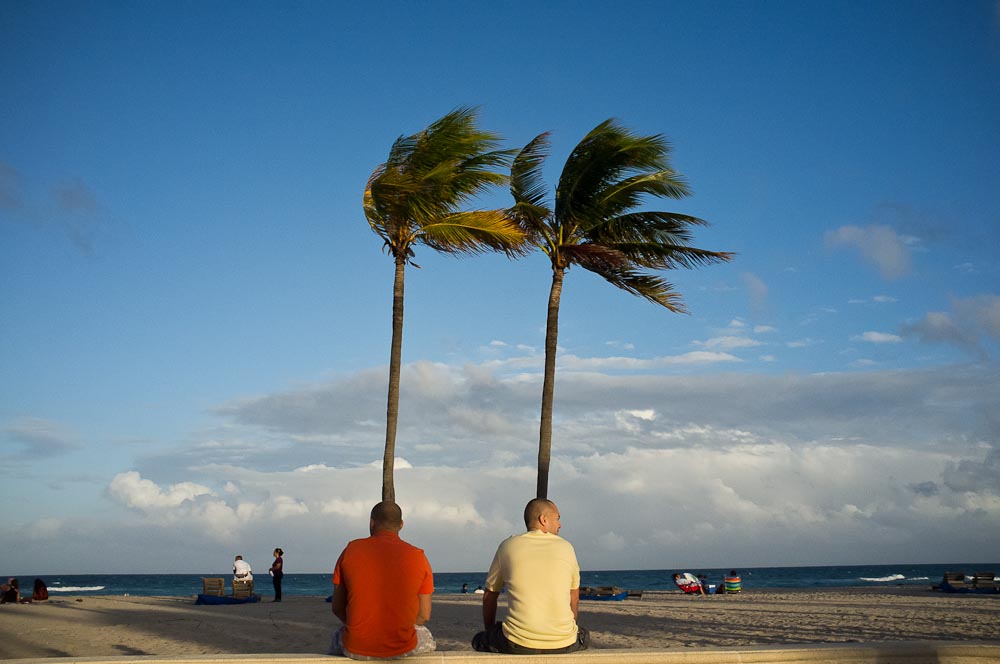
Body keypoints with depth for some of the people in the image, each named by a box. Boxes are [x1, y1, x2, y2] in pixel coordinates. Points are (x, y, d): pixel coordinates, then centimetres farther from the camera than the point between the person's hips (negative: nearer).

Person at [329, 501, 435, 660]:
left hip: (356, 649, 1)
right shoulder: (417, 557, -4)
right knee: (427, 639, 34)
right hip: (403, 649, -1)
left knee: (338, 637, 37)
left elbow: (338, 608, 2)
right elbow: (424, 615, -1)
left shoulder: (351, 551, -3)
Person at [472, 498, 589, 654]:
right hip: (564, 645, 1)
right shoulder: (566, 548, 9)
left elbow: (489, 596, 15)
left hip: (517, 646, -1)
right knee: (584, 636, 35)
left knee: (479, 640, 26)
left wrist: (490, 631, 31)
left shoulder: (508, 546, 7)